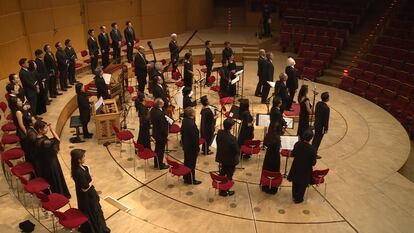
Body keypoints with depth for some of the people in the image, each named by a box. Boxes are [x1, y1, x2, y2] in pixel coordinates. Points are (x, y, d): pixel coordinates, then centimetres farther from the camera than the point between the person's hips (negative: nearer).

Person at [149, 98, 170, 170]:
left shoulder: (153, 110, -3)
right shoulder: (160, 113, -31)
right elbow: (162, 126, -26)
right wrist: (165, 134, -14)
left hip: (156, 133, 9)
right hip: (161, 134, -9)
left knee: (157, 148, 22)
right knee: (161, 150, 8)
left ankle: (156, 163, 36)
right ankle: (160, 165, 23)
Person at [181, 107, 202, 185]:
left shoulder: (184, 120, -3)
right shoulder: (192, 124, -30)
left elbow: (182, 132, 9)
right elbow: (195, 138, -24)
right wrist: (197, 149, -13)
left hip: (186, 146, 8)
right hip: (192, 147, -8)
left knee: (186, 162, 21)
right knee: (191, 164, 7)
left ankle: (186, 177, 37)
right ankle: (191, 180, 21)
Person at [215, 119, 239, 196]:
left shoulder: (219, 133, -14)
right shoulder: (232, 138, -32)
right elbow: (237, 150, -21)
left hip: (221, 158, 6)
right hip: (230, 160, -6)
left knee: (222, 173, 26)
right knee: (229, 175, 14)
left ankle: (221, 189, 42)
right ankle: (225, 191, 29)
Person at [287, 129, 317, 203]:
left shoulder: (297, 144, -18)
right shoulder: (312, 149, -29)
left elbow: (293, 154, -3)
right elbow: (313, 163, -21)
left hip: (296, 168, 4)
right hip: (305, 170, -4)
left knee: (295, 183, 26)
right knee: (303, 185, 21)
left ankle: (294, 196, 46)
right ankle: (298, 199, 38)